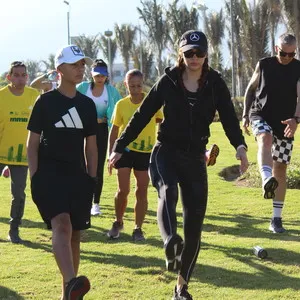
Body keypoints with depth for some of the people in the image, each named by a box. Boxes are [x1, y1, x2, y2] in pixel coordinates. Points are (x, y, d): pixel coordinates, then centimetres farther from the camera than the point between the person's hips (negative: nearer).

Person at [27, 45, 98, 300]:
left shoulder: (87, 104, 11)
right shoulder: (45, 101, -1)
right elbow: (32, 143, 0)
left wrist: (92, 179, 11)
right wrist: (35, 177, -7)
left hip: (77, 175, 5)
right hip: (49, 172, -5)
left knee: (74, 233, 6)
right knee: (61, 224, -24)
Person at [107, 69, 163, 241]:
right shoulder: (121, 105, -1)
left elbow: (162, 121, 1)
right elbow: (114, 130, 6)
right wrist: (111, 154, 4)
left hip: (146, 152, 0)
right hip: (125, 150, 0)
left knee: (142, 191, 3)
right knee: (123, 190, -3)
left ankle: (138, 229, 13)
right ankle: (118, 223, 20)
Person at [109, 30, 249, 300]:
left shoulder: (215, 83, 1)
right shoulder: (168, 82, 0)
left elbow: (229, 117, -7)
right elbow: (142, 115, 4)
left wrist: (240, 145, -26)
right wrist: (119, 148, 3)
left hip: (195, 158, 2)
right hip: (166, 153, -1)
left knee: (194, 224, 0)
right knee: (168, 192, -35)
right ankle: (171, 245, -59)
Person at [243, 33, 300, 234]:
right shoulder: (264, 65, 1)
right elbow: (251, 89, 12)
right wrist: (245, 115, 6)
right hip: (261, 117, -1)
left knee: (280, 169, 3)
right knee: (265, 138, -37)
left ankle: (277, 219, 11)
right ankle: (267, 180, -63)